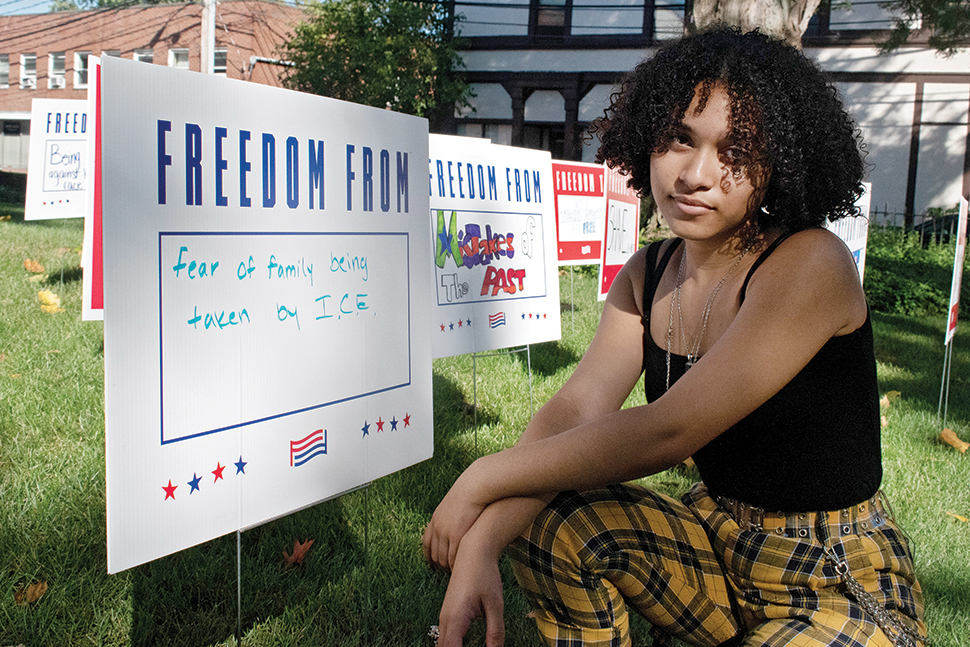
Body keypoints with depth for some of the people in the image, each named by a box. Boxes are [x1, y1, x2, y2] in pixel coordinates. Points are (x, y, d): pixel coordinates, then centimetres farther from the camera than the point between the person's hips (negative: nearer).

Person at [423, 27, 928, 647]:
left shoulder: (810, 266, -22)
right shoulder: (645, 276, 1)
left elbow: (668, 431, -28)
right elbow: (573, 411, -11)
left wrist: (485, 478, -21)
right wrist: (479, 545, -26)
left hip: (844, 590, -6)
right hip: (718, 540, 6)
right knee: (548, 515, -15)